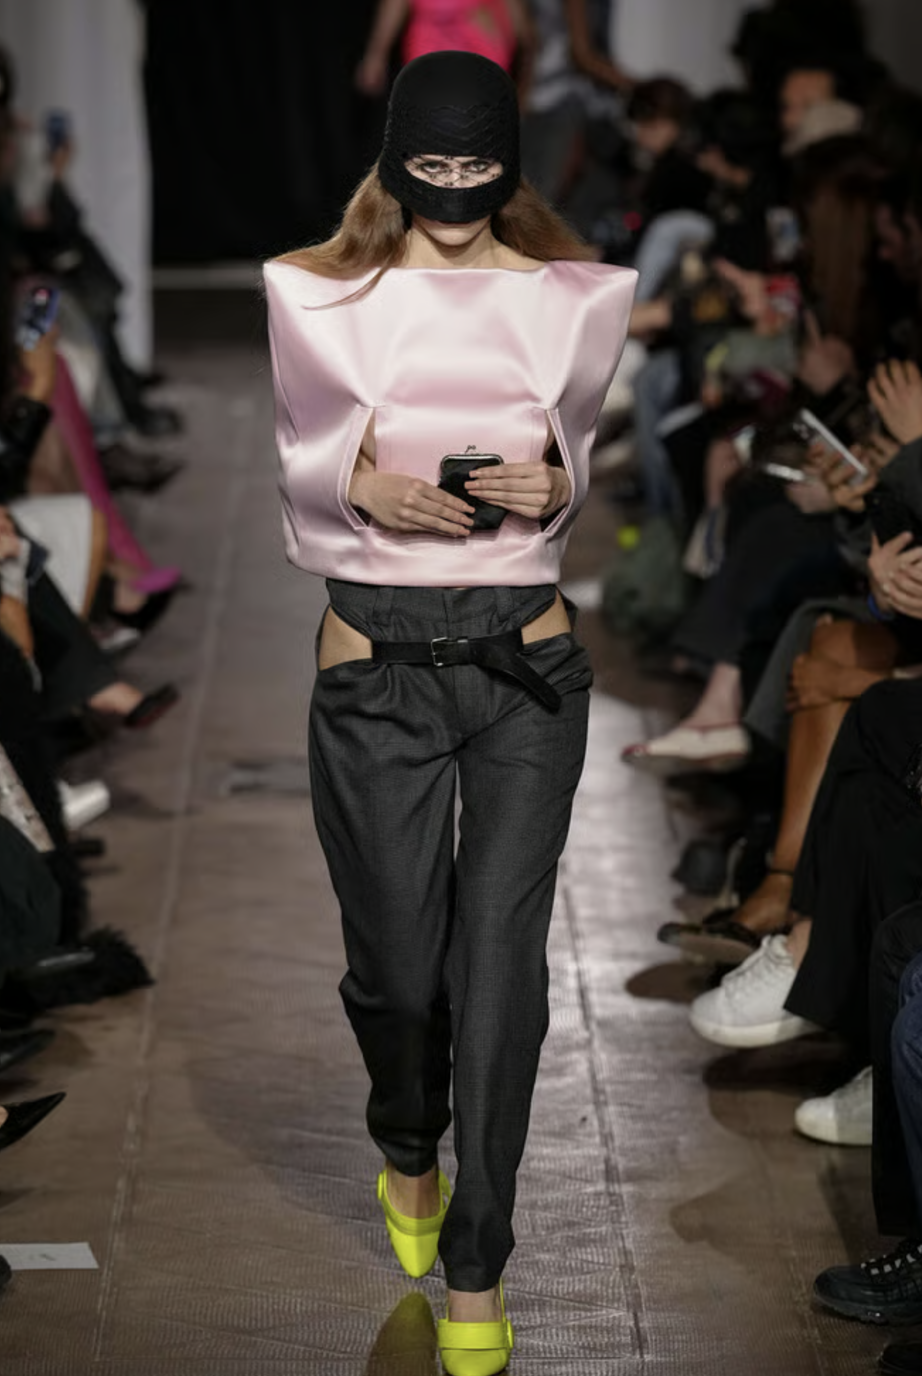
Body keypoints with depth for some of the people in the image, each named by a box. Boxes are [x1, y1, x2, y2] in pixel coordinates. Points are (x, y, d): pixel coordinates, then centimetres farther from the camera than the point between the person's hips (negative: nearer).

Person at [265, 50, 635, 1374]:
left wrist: (555, 488, -10)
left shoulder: (570, 299, 3)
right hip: (374, 670, 0)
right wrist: (363, 484, -15)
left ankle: (475, 1268, 10)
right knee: (396, 962, 9)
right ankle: (408, 1153, 43)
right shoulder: (322, 297, -1)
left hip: (528, 666, 0)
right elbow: (304, 468, 7)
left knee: (499, 967, -2)